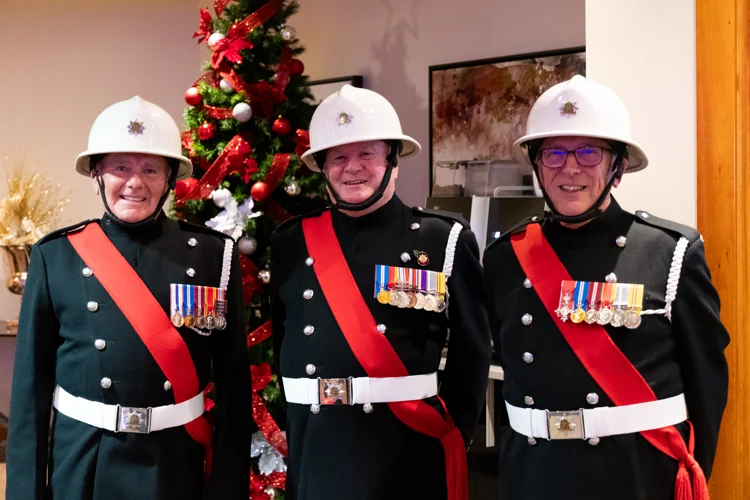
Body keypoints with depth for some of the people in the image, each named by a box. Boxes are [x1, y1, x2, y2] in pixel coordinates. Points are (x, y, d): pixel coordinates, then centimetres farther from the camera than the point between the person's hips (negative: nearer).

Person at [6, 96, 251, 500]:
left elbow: (233, 381, -4)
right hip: (79, 465, 0)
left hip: (175, 465, 0)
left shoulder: (212, 254, -4)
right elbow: (32, 382, -2)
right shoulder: (55, 255, -3)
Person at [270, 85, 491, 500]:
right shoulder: (291, 243, 4)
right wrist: (298, 428, 2)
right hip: (314, 450, 3)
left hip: (407, 449, -2)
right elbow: (281, 341, 8)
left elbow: (472, 351, -1)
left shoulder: (444, 239, -3)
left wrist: (449, 432, -4)